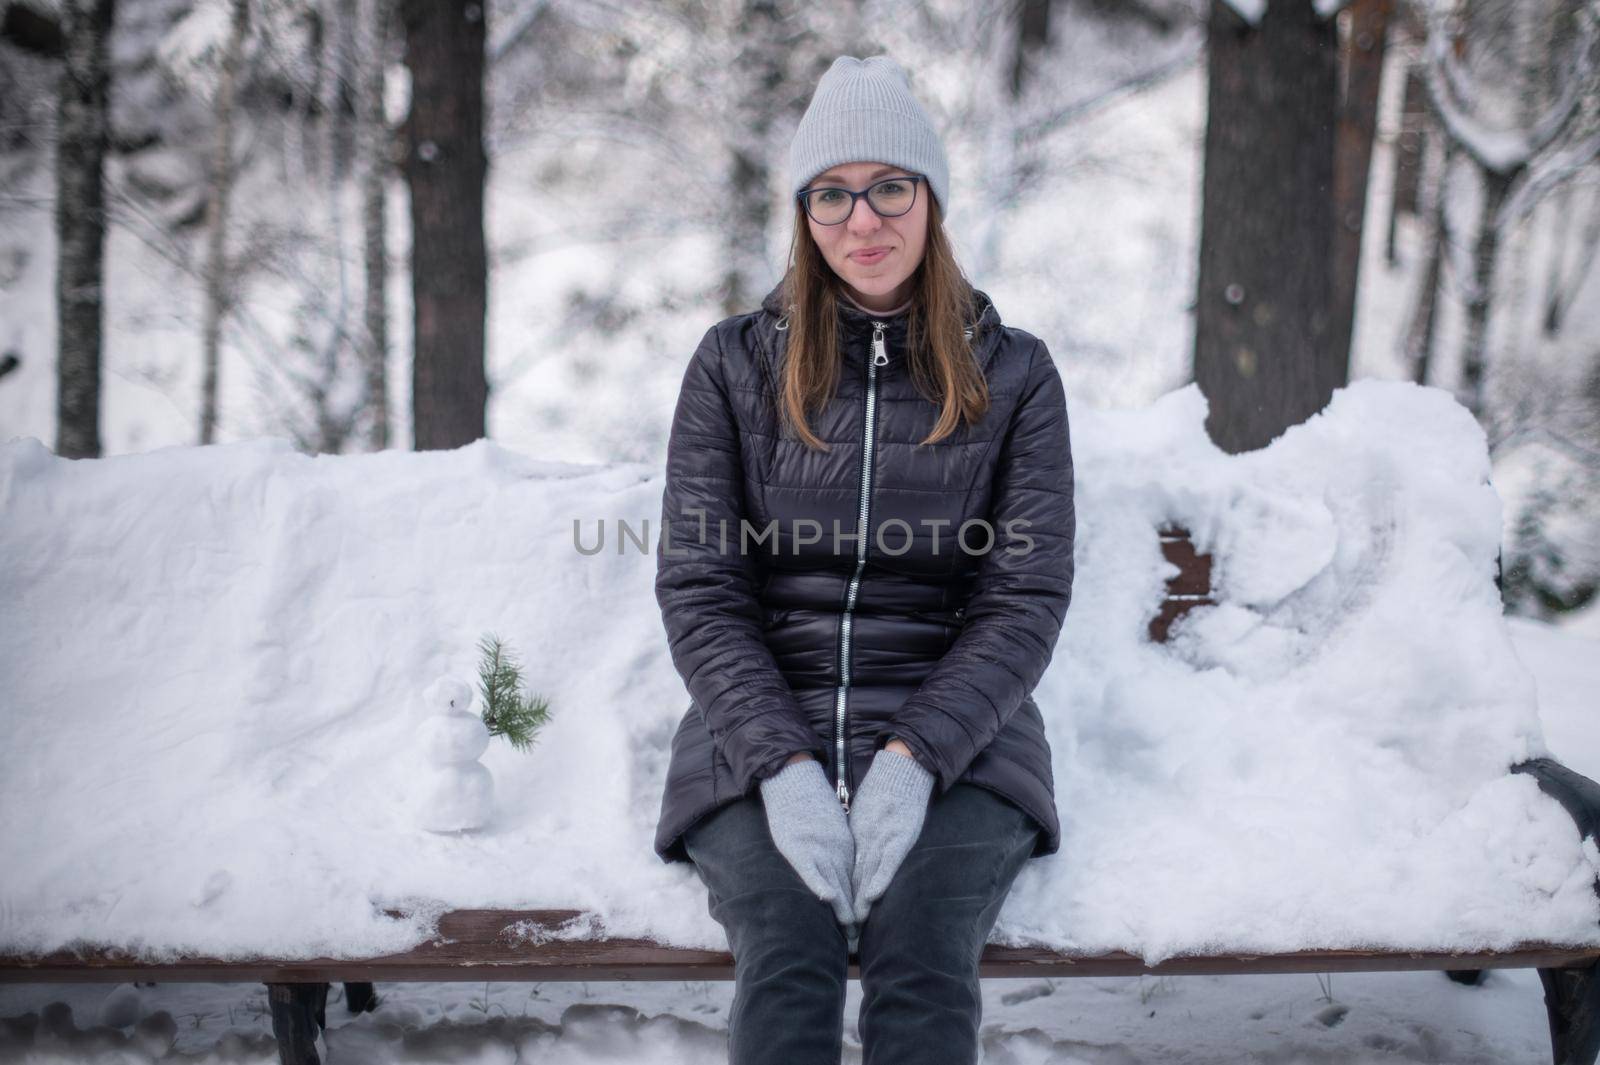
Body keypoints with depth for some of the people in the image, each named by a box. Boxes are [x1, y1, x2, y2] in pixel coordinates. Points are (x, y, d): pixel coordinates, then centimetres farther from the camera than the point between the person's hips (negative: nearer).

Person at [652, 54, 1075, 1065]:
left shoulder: (1013, 374, 9)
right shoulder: (736, 364, 10)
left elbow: (1028, 598, 2)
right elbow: (697, 588, 3)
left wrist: (913, 757, -14)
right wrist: (785, 766, -13)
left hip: (953, 733, 0)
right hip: (763, 731, 0)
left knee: (923, 964, -30)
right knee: (788, 959, -30)